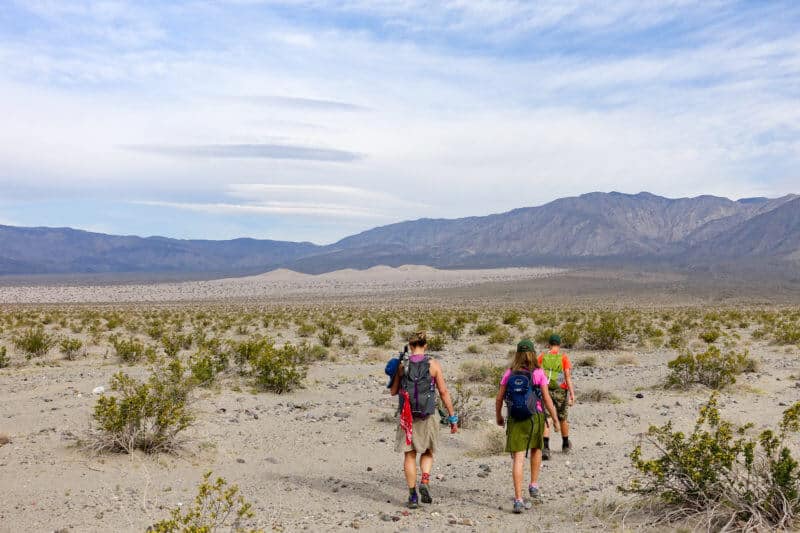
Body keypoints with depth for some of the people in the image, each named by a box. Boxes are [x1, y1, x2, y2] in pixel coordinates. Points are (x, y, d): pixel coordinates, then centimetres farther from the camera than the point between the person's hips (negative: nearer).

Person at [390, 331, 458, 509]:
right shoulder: (433, 365, -5)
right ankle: (425, 482, -2)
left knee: (409, 455, 9)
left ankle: (413, 495, 9)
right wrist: (453, 417, 2)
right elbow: (443, 392, -4)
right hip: (427, 416, 0)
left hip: (407, 416, 0)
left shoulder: (403, 365, -2)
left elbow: (394, 391, 7)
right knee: (427, 452, 19)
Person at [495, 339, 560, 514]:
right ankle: (534, 485, 32)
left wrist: (498, 417, 19)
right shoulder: (538, 373, -5)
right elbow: (547, 399, -7)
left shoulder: (509, 374, 2)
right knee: (536, 449, 28)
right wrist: (556, 419, 4)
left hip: (515, 419, 1)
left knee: (518, 458, -1)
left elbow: (499, 398, 3)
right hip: (535, 417, -1)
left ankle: (518, 499, -7)